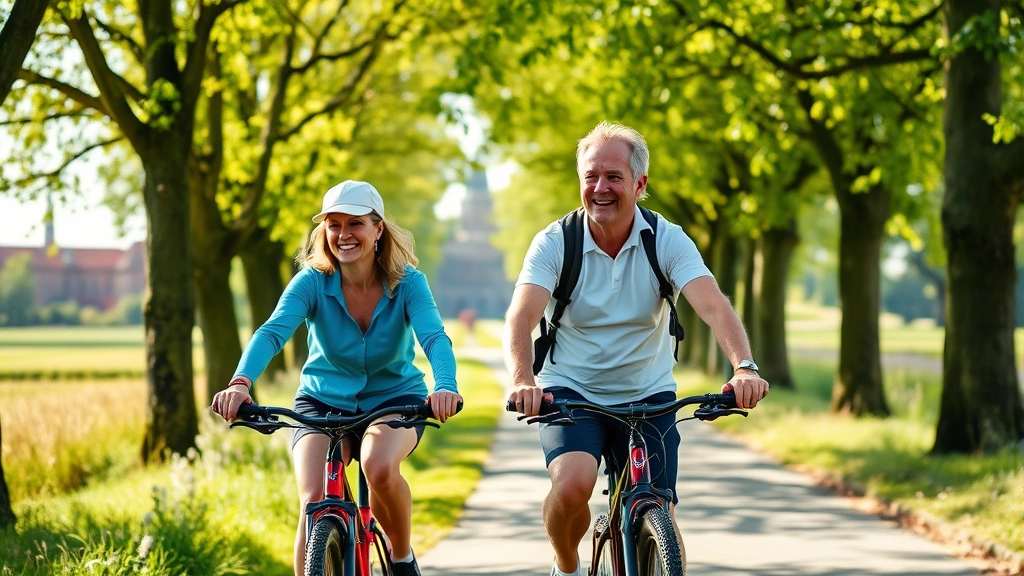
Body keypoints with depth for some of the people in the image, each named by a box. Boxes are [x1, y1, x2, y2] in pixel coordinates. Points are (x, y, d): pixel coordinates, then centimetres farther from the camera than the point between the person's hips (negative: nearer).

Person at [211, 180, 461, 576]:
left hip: (394, 398, -1)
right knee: (314, 503, -22)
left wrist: (445, 387, -52)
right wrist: (240, 383, -50)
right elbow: (272, 332, -30)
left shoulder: (407, 282, -15)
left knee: (380, 466, -33)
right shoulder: (312, 282, -15)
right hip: (324, 402, 1)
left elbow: (434, 337, -30)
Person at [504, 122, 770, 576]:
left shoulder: (668, 241, -9)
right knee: (574, 484, -28)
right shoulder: (554, 243, -11)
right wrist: (522, 381, -46)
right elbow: (520, 318, -25)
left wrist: (744, 367, -44)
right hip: (570, 391, -1)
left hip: (648, 395, 2)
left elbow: (713, 305, -25)